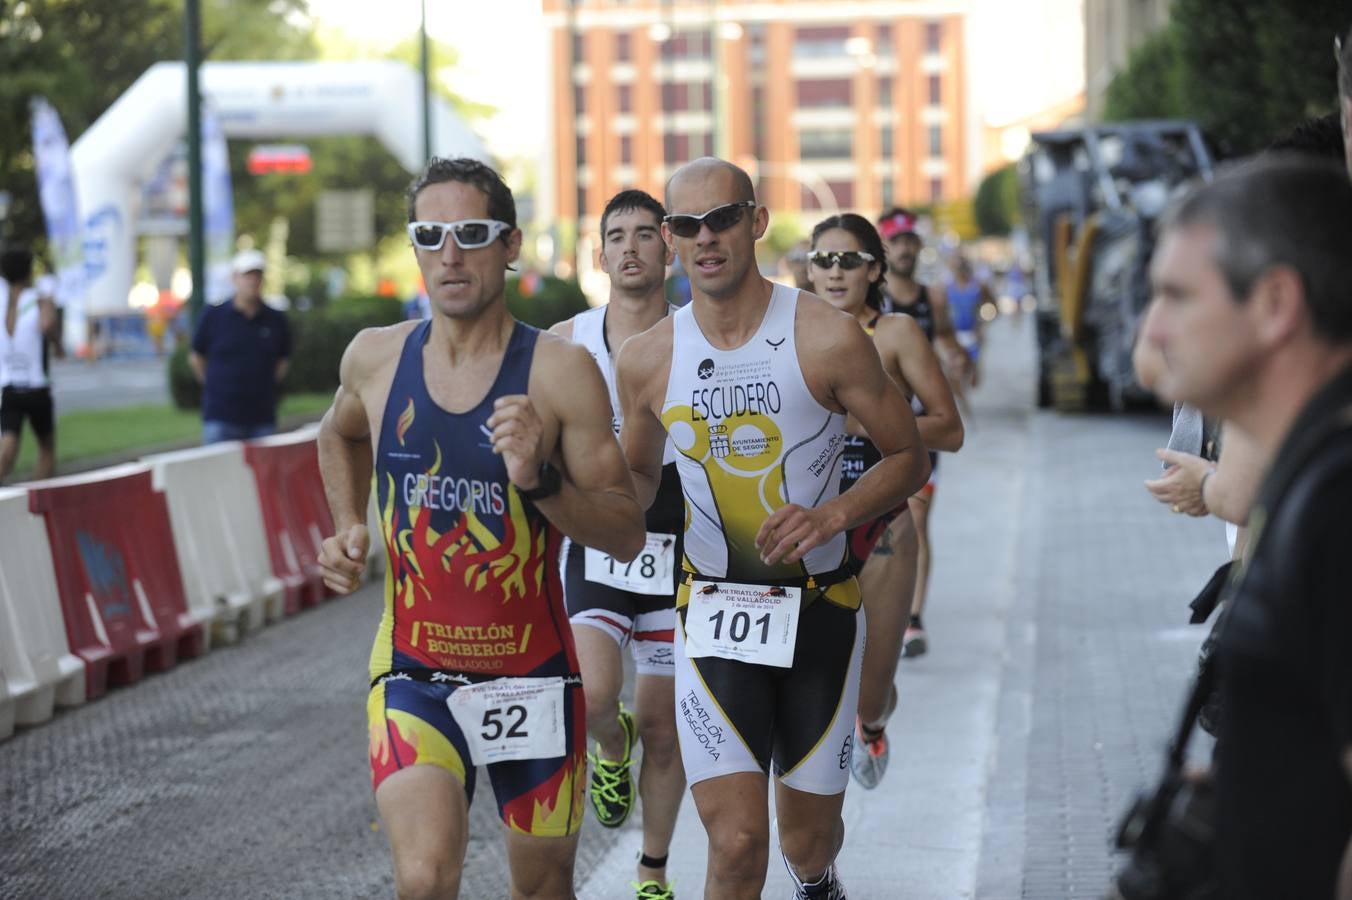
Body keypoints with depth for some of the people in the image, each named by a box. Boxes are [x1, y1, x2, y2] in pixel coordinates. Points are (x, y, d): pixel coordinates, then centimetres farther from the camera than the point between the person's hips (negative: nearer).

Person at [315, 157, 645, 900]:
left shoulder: (559, 372, -10)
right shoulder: (374, 359, 0)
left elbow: (627, 536, -10)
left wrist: (539, 480, -26)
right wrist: (348, 528, 10)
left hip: (532, 676, 0)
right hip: (413, 674, 1)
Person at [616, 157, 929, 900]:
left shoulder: (827, 338, -12)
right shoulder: (648, 359, -3)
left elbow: (908, 458, -2)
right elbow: (637, 480, 14)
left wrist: (833, 515, -19)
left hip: (818, 611, 0)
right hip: (712, 615, 1)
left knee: (807, 838, 14)